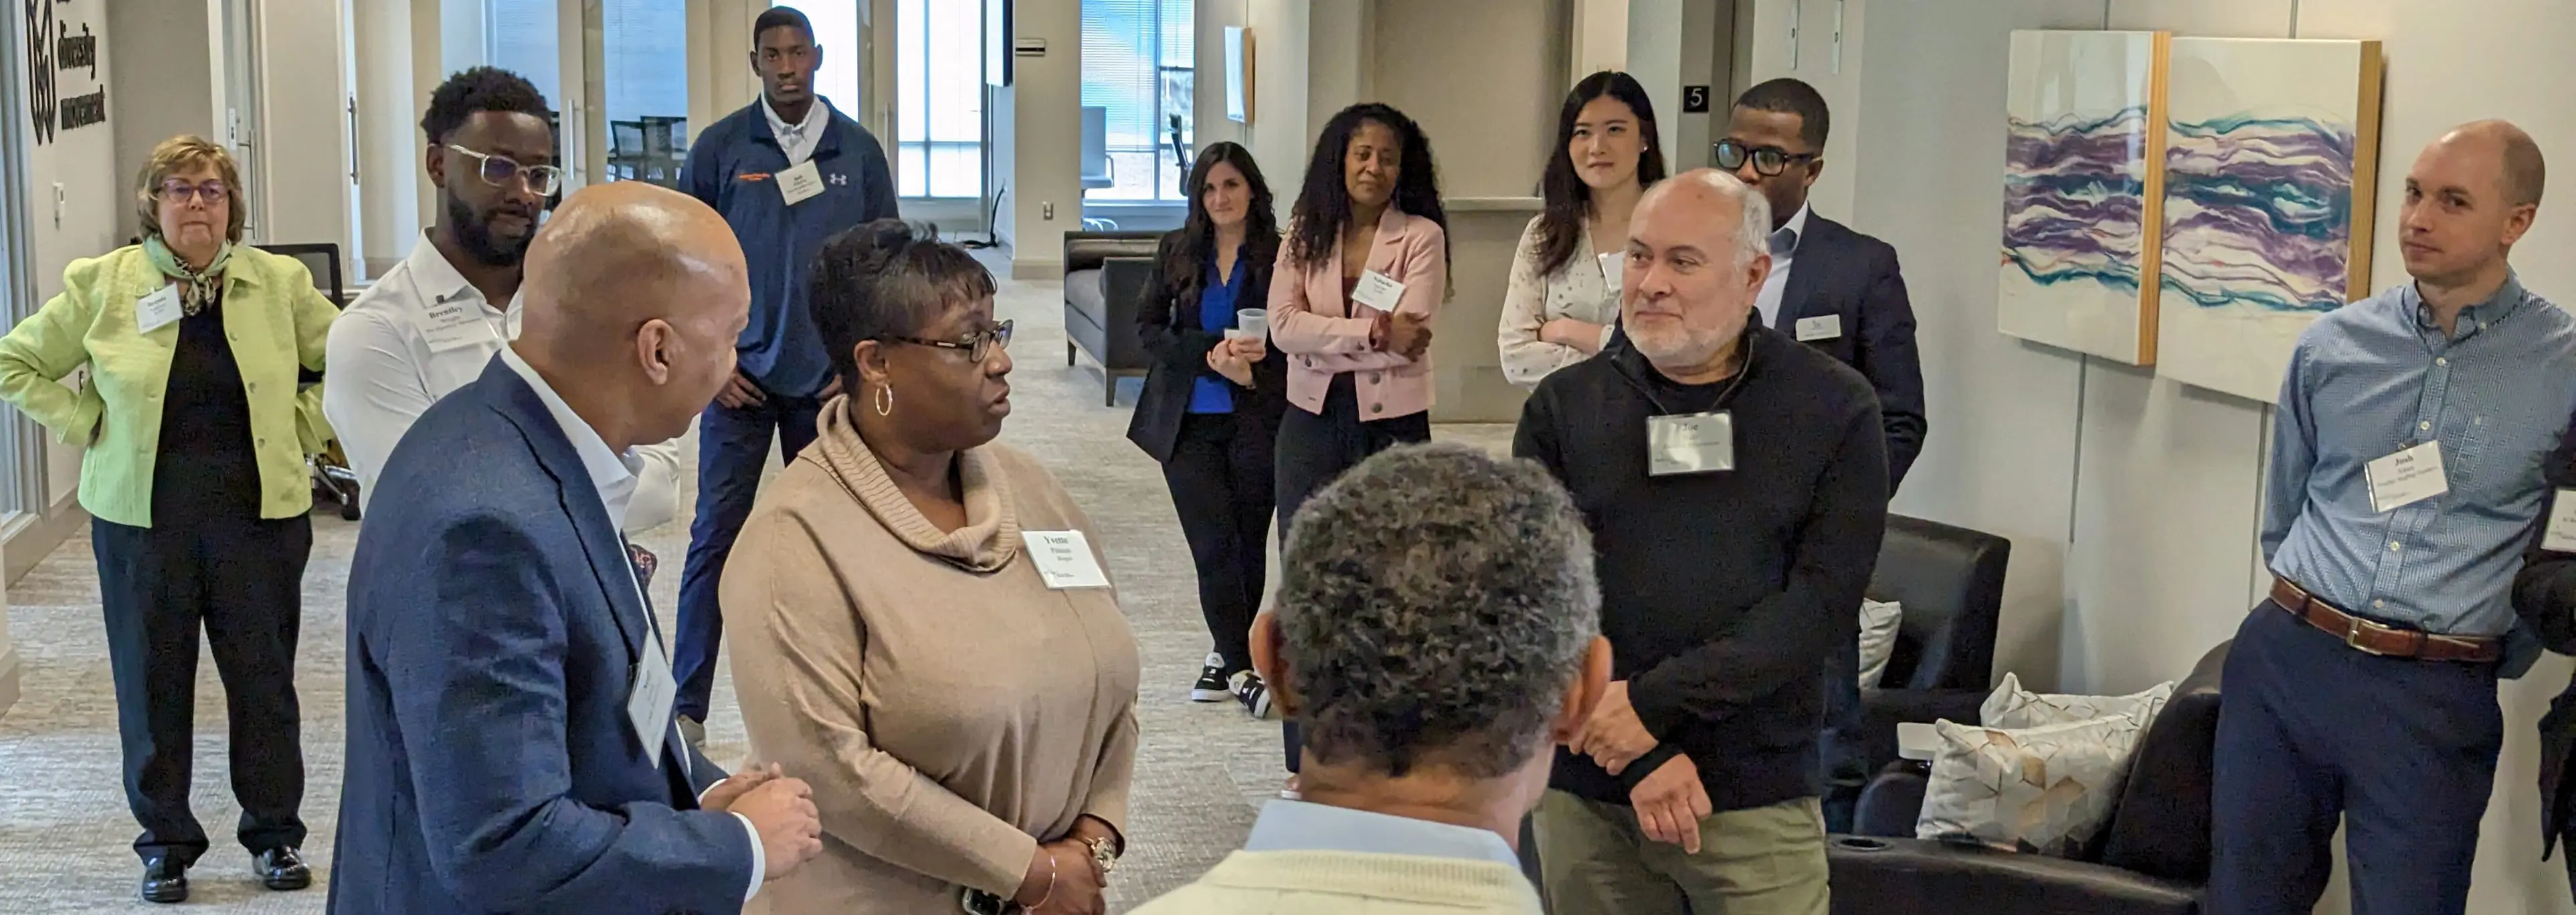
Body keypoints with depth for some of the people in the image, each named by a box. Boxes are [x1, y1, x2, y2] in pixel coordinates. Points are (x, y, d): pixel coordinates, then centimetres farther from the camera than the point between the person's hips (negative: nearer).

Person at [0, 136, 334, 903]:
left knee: (264, 678, 7)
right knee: (152, 681, 7)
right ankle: (165, 841, 20)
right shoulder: (101, 285, 0)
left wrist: (304, 426, 1)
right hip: (142, 517, 0)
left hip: (259, 511, 0)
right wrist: (87, 425, -2)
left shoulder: (279, 283, 2)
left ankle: (276, 833, 21)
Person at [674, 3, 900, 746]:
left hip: (829, 380, 2)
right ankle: (687, 704, 4)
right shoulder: (720, 148, -1)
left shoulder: (858, 150, 3)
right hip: (742, 377, -1)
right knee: (716, 533, -1)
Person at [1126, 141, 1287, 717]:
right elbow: (1149, 328, 2)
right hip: (1188, 422, 1)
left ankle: (1227, 654, 23)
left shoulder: (1279, 255, -3)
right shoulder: (1177, 252, 5)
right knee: (1215, 546, -5)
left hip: (1256, 421, -1)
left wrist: (1252, 368, -16)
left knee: (1248, 544, 6)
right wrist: (1212, 355, -12)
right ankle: (1240, 670, -1)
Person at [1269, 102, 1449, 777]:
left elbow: (1410, 334, -15)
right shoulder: (1306, 232, 6)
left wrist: (1325, 339, -12)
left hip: (1392, 425, -3)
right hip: (1312, 424, 3)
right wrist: (1372, 331, -16)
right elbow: (1283, 324, -7)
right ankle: (1307, 762, 15)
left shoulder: (1422, 236, -3)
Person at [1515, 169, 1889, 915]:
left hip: (1759, 801, -1)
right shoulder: (1562, 408, 3)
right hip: (1585, 796, 2)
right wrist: (1639, 756, -13)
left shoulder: (1836, 410, 0)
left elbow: (1824, 600, -8)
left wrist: (1654, 701, -16)